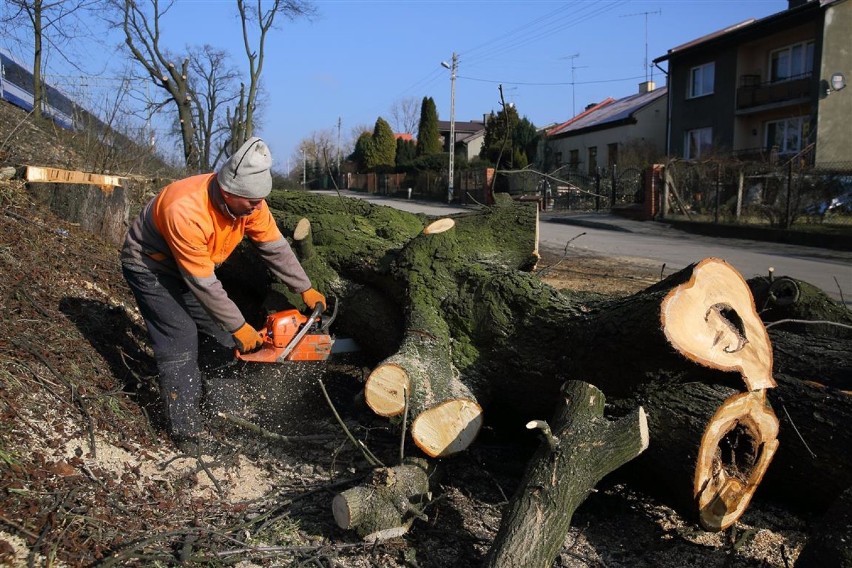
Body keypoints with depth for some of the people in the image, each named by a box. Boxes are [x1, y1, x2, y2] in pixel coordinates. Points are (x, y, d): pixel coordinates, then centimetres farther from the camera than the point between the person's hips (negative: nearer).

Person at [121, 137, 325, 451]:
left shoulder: (250, 201, -21)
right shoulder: (186, 211, -41)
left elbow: (276, 248, -8)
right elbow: (203, 283, -33)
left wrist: (306, 289, -9)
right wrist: (239, 327, -26)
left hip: (194, 263, 7)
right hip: (149, 266, -7)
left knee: (221, 330, 5)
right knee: (181, 339, -14)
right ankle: (186, 431, -5)